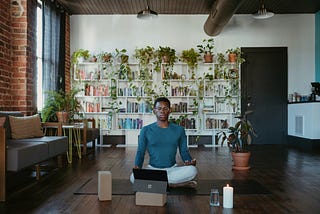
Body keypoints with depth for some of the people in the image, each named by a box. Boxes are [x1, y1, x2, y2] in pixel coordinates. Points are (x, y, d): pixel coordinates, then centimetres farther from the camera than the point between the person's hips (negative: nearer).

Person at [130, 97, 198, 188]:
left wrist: (190, 162, -15)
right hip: (152, 168, 0)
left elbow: (184, 151, 8)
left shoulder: (179, 129, 4)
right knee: (134, 177, -31)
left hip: (172, 169, 1)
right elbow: (140, 152, 2)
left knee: (192, 170, -29)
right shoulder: (146, 130, 2)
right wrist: (137, 167, -18)